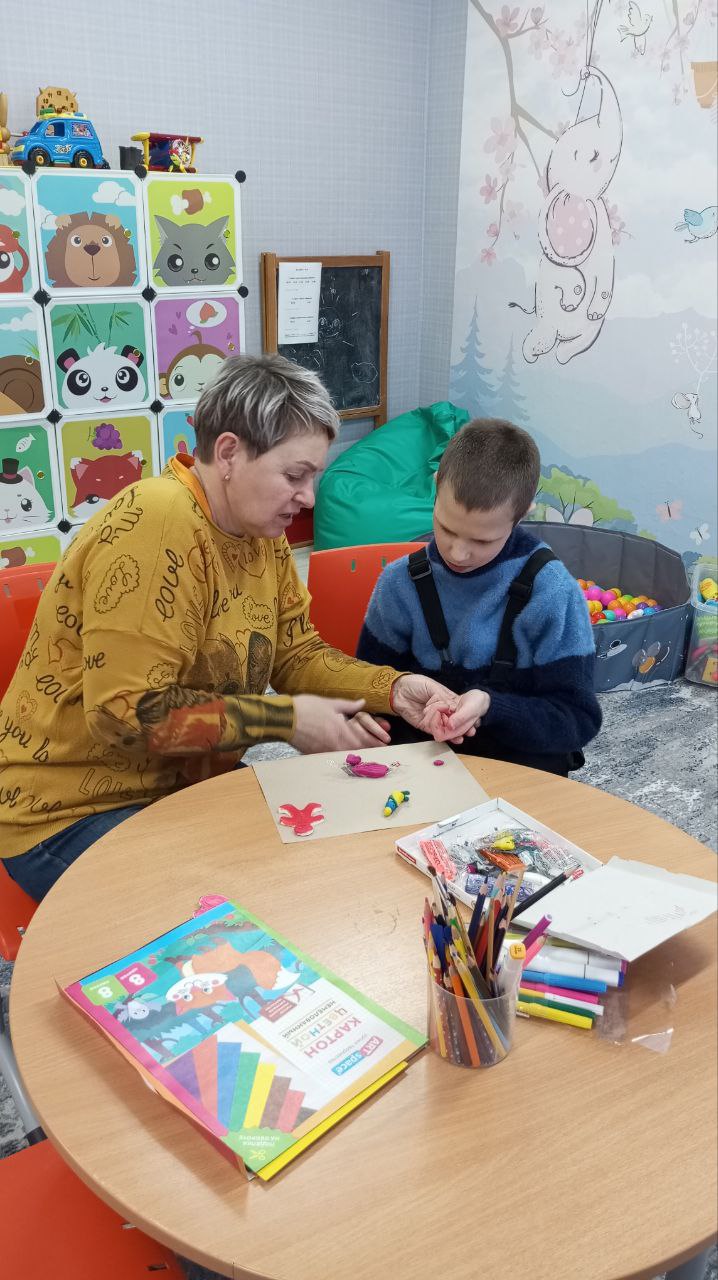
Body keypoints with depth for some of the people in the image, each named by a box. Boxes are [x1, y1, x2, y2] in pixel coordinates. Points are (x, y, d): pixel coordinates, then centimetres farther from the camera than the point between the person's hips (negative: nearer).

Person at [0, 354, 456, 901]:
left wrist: (393, 689, -9)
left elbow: (296, 654, 7)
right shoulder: (156, 524, -25)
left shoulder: (262, 528, 1)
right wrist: (286, 719, -22)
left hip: (187, 783, 8)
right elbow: (128, 713, -28)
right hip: (74, 811, -8)